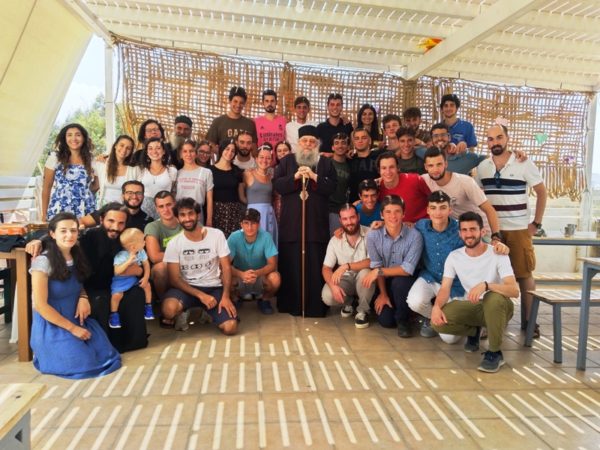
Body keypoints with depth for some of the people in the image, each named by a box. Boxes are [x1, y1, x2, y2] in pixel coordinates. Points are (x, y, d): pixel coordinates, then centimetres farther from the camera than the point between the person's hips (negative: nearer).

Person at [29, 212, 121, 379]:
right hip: (51, 326, -6)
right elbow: (40, 305, -18)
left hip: (77, 319, 6)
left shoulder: (76, 257, 3)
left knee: (106, 354, -10)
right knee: (83, 362, -20)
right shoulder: (43, 262, -18)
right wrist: (72, 328, -16)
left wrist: (83, 297, -7)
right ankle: (45, 354, 8)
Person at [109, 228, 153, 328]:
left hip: (135, 277, 5)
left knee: (147, 285, -6)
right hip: (121, 279, -5)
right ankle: (114, 315, 1)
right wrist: (129, 261, -44)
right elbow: (117, 271, -37)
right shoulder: (121, 256, -30)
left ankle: (148, 307, 13)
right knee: (117, 294, -23)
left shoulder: (141, 252, -12)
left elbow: (146, 264, -2)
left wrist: (146, 277, -13)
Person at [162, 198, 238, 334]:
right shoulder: (174, 244, -6)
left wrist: (225, 296, -17)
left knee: (230, 327, -19)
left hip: (214, 288, 1)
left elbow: (226, 268, -4)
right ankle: (183, 312, 4)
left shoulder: (217, 235, -6)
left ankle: (207, 311, 14)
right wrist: (201, 295, -21)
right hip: (187, 287, 0)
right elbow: (174, 278, -8)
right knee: (169, 310, -35)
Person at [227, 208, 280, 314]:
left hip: (261, 276, -1)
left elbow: (272, 264, -22)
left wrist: (257, 273, -42)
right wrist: (241, 274, -43)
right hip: (240, 276, 1)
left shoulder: (265, 237, -21)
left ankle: (264, 300, 3)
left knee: (275, 279, -33)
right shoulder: (234, 237, -20)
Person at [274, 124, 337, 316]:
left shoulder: (326, 162, 11)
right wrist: (295, 177, -14)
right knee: (291, 263, 2)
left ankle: (315, 306, 9)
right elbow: (276, 184, 0)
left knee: (316, 264, 0)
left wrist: (314, 177, -14)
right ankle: (290, 304, 12)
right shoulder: (287, 160, 11)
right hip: (291, 221, 0)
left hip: (316, 221, 0)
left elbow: (331, 187, -1)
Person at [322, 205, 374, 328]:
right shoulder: (335, 240, -7)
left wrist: (346, 266, -32)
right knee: (327, 296, -26)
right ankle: (348, 302, 11)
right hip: (345, 279, 2)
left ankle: (363, 311, -11)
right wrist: (333, 286, -26)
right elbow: (326, 268, -6)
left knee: (365, 273, -37)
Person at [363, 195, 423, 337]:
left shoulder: (414, 236, -21)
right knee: (385, 321, -13)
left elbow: (408, 269, -22)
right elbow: (376, 267, -8)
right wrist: (383, 293, -6)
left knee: (398, 282, -35)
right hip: (384, 282, 1)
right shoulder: (373, 236, -16)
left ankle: (402, 320, -8)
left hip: (404, 281, -1)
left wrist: (379, 271, -25)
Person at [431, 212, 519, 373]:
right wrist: (436, 306, -28)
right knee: (438, 321, -24)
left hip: (497, 307, -3)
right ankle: (474, 331, 11)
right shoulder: (454, 256, -3)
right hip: (471, 306, 4)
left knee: (493, 298, -40)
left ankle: (495, 352, -18)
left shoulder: (498, 255, -15)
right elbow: (445, 288, -6)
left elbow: (514, 290, -26)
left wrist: (486, 285, -44)